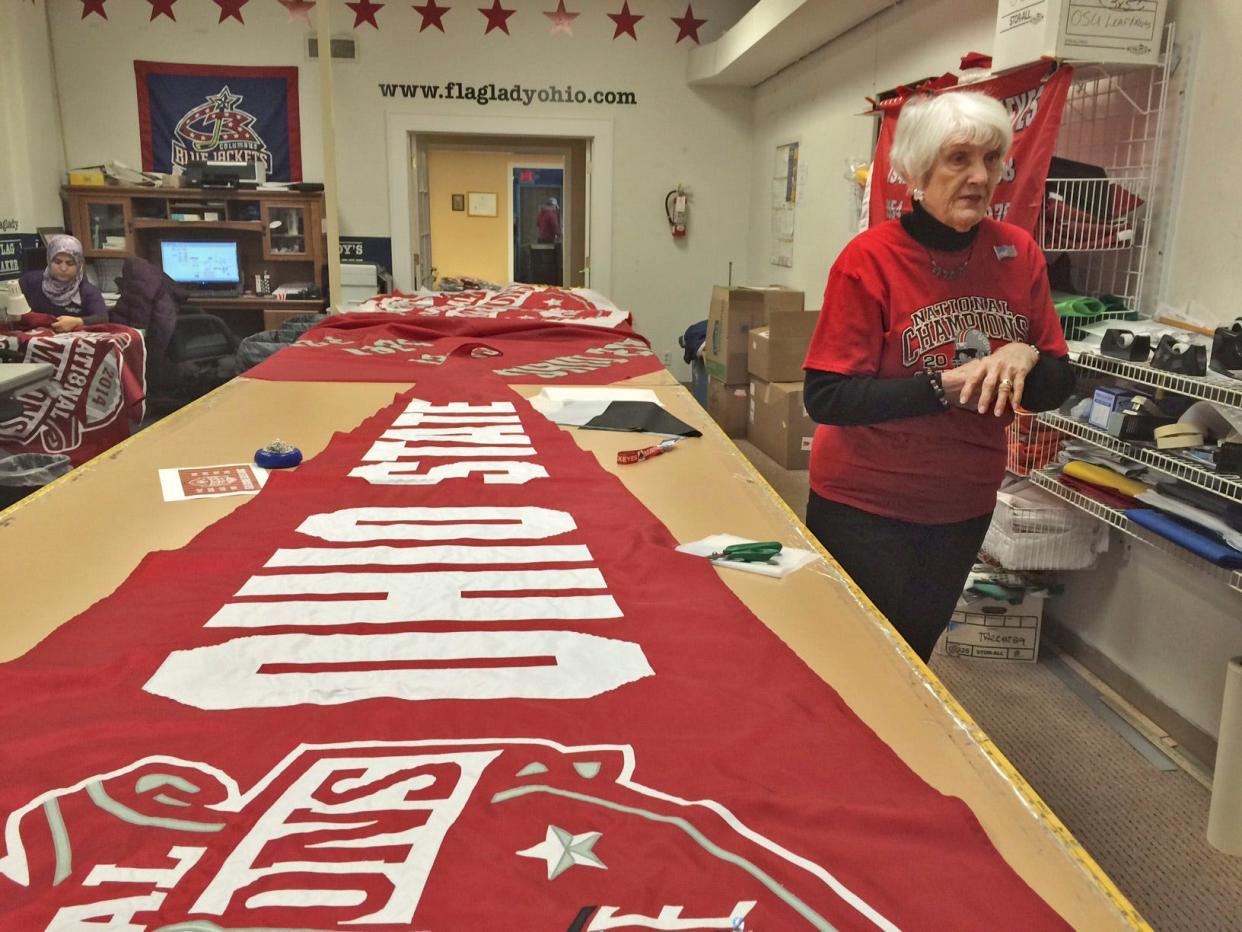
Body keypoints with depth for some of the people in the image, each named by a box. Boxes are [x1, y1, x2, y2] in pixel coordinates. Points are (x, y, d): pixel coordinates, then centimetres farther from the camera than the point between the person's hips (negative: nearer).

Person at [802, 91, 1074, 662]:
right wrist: (947, 385, -26)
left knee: (913, 656, 22)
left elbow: (1058, 387, 2)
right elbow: (825, 398, -20)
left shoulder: (1019, 254, -3)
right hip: (865, 505, -4)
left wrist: (1025, 360, -20)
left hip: (965, 506, 5)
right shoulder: (870, 260, -17)